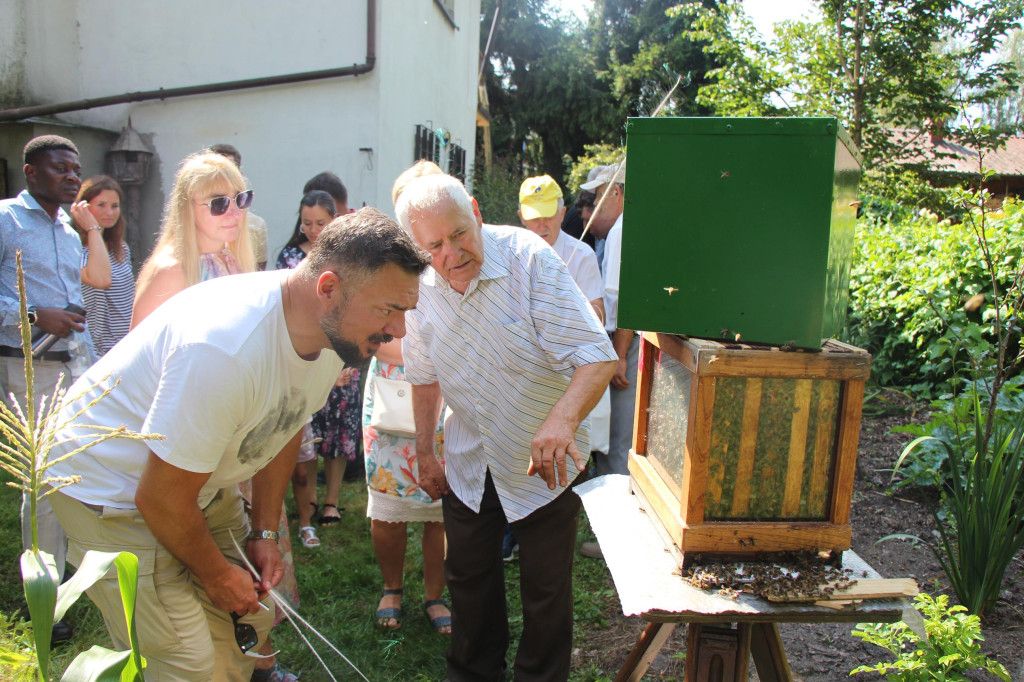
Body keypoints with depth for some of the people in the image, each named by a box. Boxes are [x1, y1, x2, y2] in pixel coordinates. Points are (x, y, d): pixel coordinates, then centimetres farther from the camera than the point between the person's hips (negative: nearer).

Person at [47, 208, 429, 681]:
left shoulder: (331, 326, -11)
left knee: (249, 620, 10)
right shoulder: (224, 349, -38)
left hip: (204, 480, 7)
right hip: (109, 485, -7)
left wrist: (263, 533, 3)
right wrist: (216, 574, -10)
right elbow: (161, 499, -27)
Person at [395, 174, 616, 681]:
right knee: (468, 577, 18)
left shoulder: (529, 258, -24)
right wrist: (425, 454, 12)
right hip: (469, 465, 4)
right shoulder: (419, 288, -10)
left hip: (546, 462, -4)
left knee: (546, 590, 7)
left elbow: (597, 357, -29)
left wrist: (563, 418, -47)